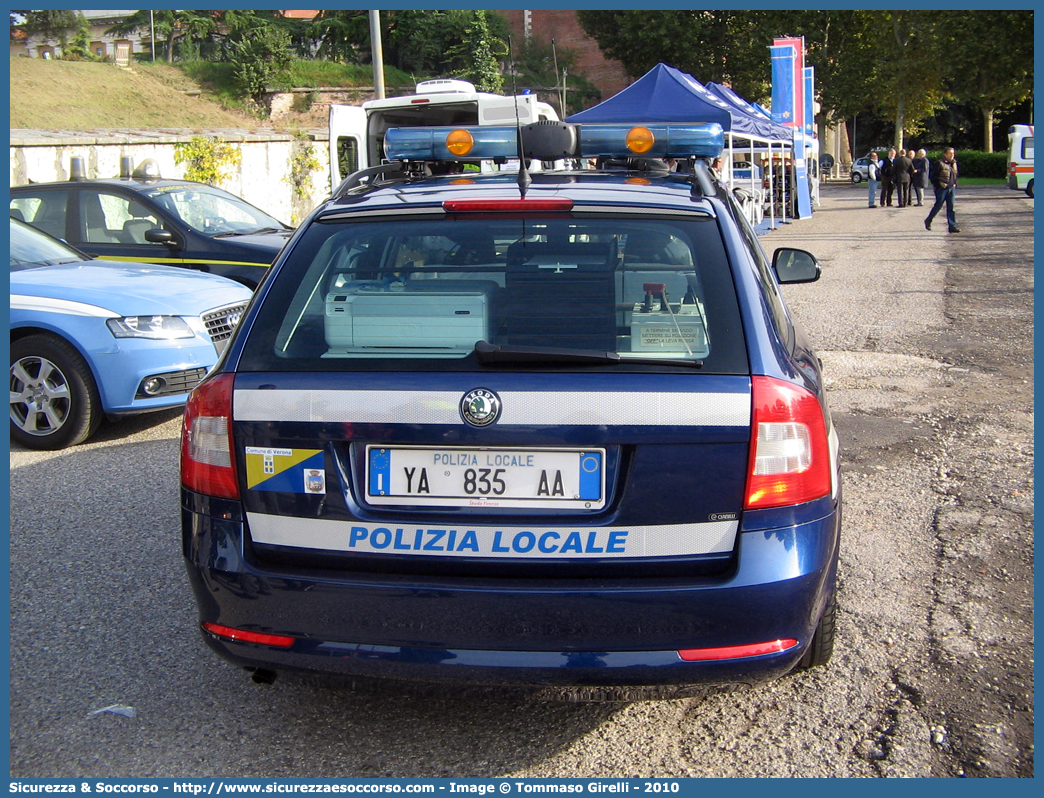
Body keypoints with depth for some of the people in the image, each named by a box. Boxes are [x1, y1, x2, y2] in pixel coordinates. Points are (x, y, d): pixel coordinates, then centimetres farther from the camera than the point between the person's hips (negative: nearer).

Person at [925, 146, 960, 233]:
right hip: (941, 189, -6)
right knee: (938, 205, 1)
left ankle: (952, 226, 0)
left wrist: (954, 184, 12)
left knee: (951, 207, 2)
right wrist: (938, 185, -12)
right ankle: (928, 221, 22)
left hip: (951, 188, 6)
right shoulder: (939, 163, -10)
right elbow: (933, 176, -10)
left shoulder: (954, 163, 12)